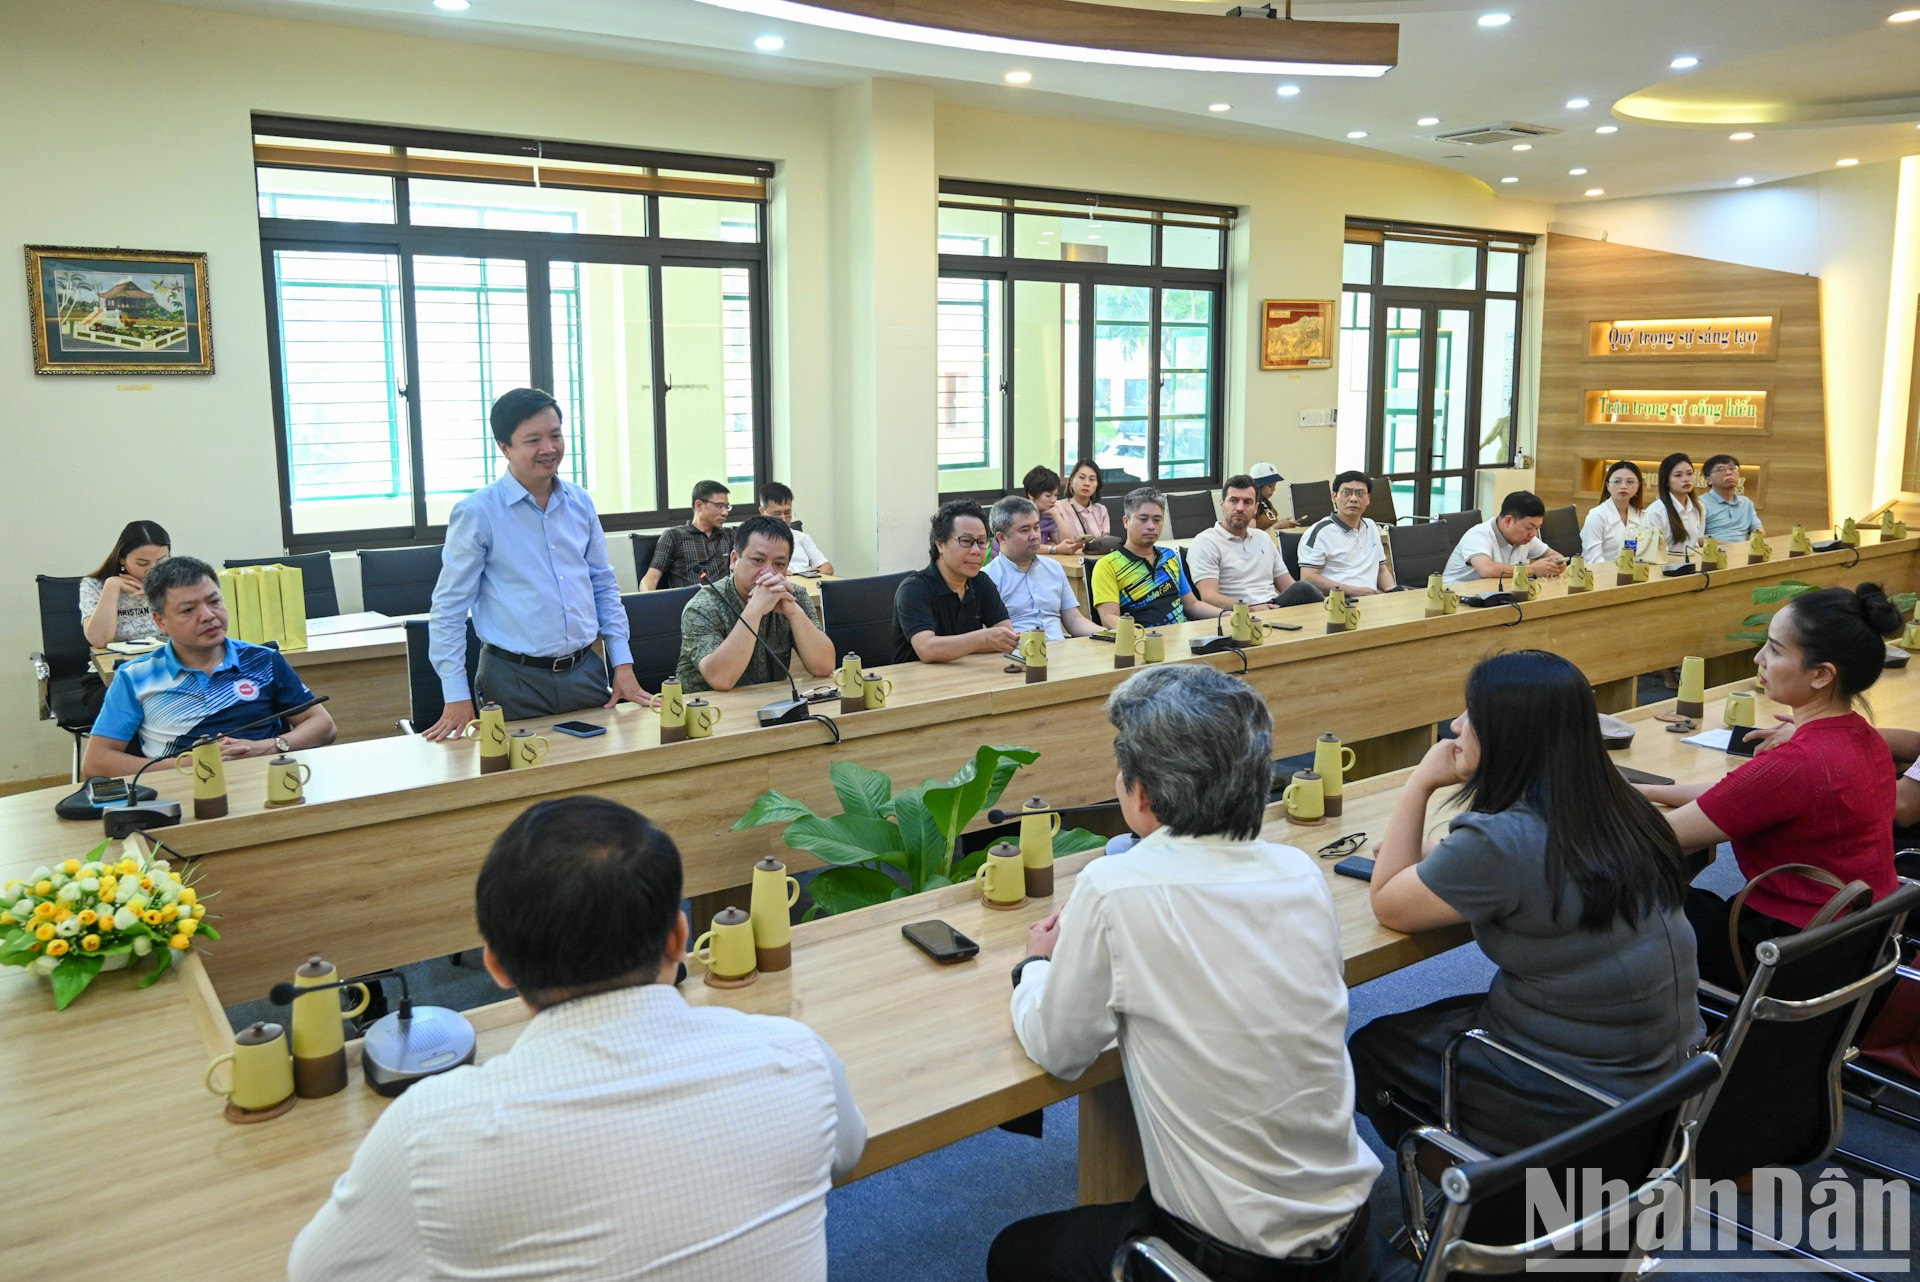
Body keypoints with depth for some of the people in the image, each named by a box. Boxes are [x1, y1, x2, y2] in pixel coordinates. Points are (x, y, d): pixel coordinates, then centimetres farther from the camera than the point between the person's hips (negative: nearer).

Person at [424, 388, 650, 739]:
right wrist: (456, 697, -10)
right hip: (515, 683, -4)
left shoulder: (580, 502, 7)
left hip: (586, 672, 5)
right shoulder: (476, 513, -8)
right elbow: (449, 607, -6)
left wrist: (623, 664, 7)